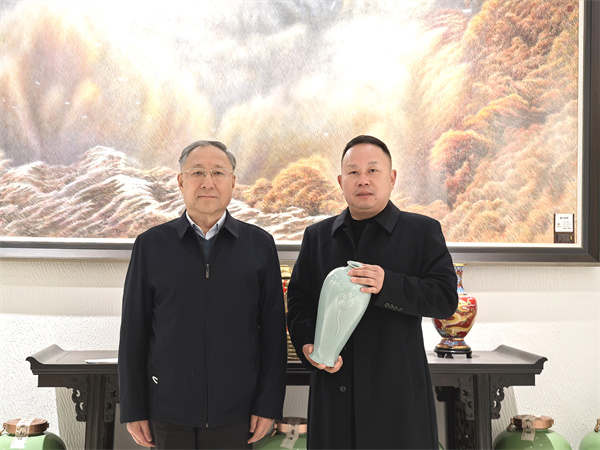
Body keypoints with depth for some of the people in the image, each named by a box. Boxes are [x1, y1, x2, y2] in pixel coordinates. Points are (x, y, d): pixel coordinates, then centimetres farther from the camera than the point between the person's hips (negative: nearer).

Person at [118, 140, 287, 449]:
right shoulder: (151, 245, 0)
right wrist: (133, 409, 1)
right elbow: (134, 334, 2)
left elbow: (273, 330, 0)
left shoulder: (259, 245, 0)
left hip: (235, 412, 0)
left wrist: (268, 404, -2)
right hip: (169, 411, 0)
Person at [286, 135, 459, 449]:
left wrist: (388, 285, -20)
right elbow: (298, 300, 12)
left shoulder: (424, 231, 4)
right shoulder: (316, 236, 13)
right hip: (334, 388, 2)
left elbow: (446, 298, -5)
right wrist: (307, 343, -7)